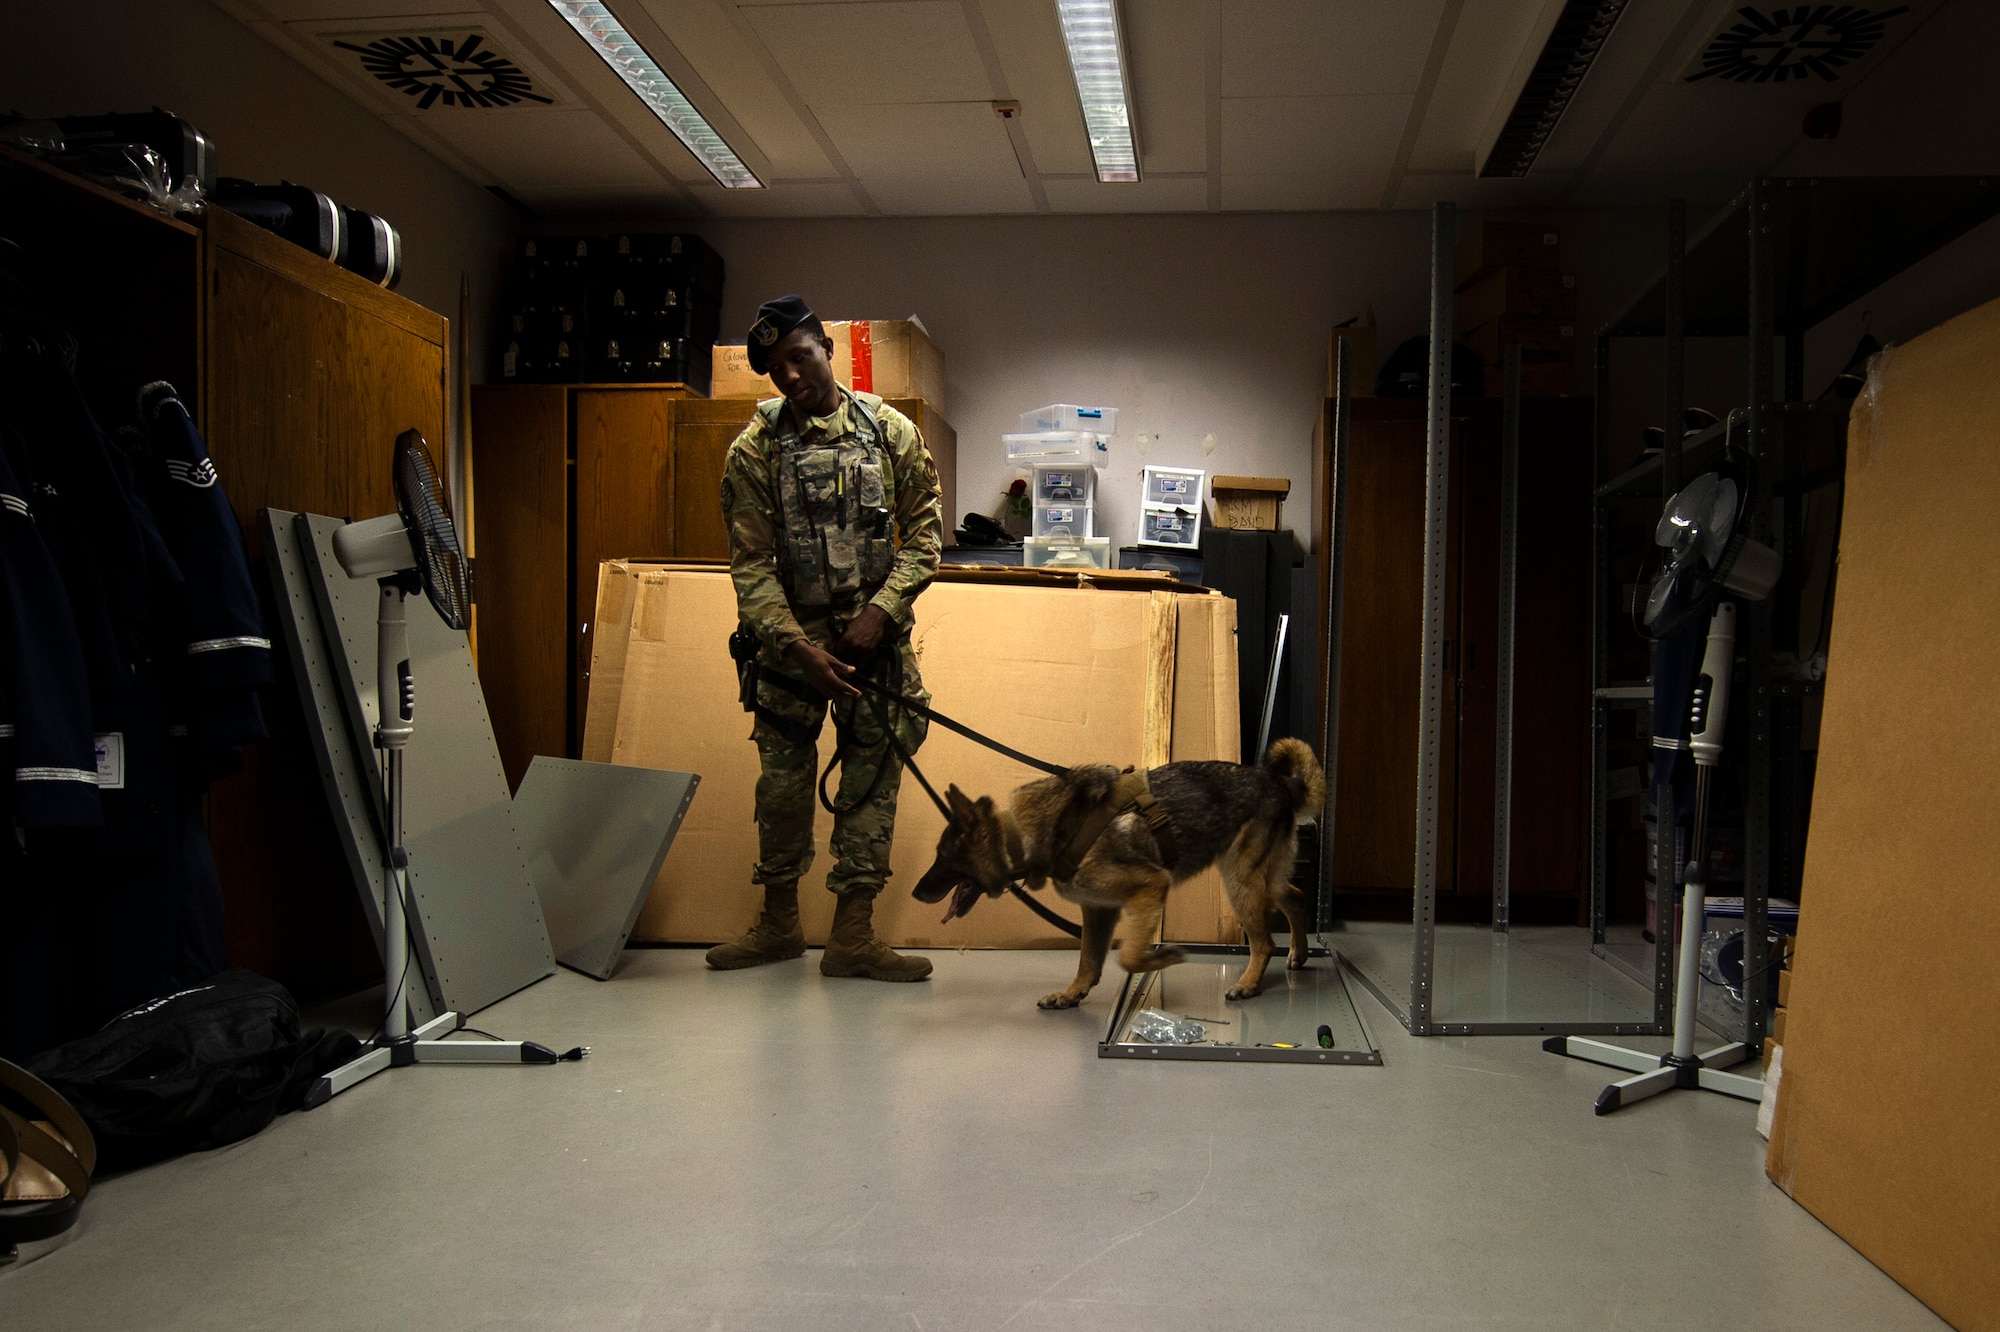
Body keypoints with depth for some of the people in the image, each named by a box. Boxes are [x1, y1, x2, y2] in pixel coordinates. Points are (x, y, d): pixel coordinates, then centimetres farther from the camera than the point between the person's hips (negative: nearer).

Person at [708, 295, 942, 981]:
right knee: (784, 779, 9)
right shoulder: (755, 449, -3)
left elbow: (924, 532, 0)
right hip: (789, 635, 0)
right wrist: (798, 647, -16)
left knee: (873, 780, 1)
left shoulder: (891, 431, 0)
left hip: (874, 633, 0)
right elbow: (750, 563, -6)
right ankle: (779, 923, 25)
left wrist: (880, 612, -13)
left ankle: (852, 935, 10)